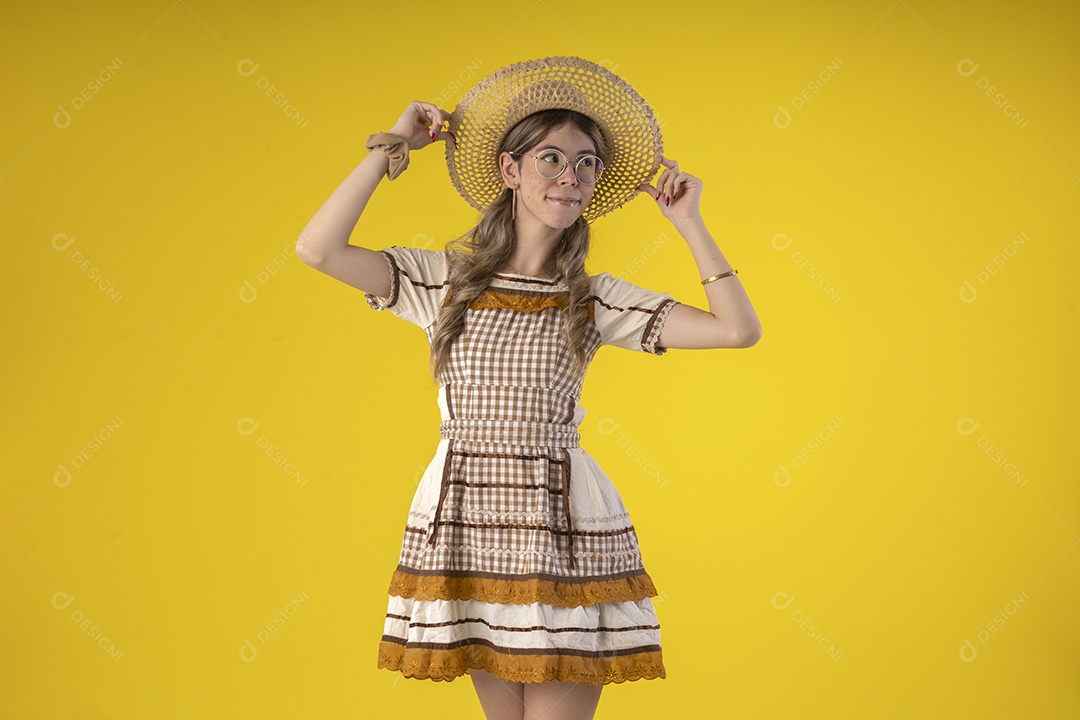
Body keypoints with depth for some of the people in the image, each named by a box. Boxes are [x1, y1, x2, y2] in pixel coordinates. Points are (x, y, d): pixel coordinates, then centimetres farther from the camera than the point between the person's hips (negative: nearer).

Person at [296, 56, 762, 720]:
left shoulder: (596, 300, 3)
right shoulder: (446, 277, 3)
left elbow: (740, 330, -4)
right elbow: (319, 249, -9)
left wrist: (688, 221, -1)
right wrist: (392, 148, -2)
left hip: (564, 524, -1)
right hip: (468, 517, 1)